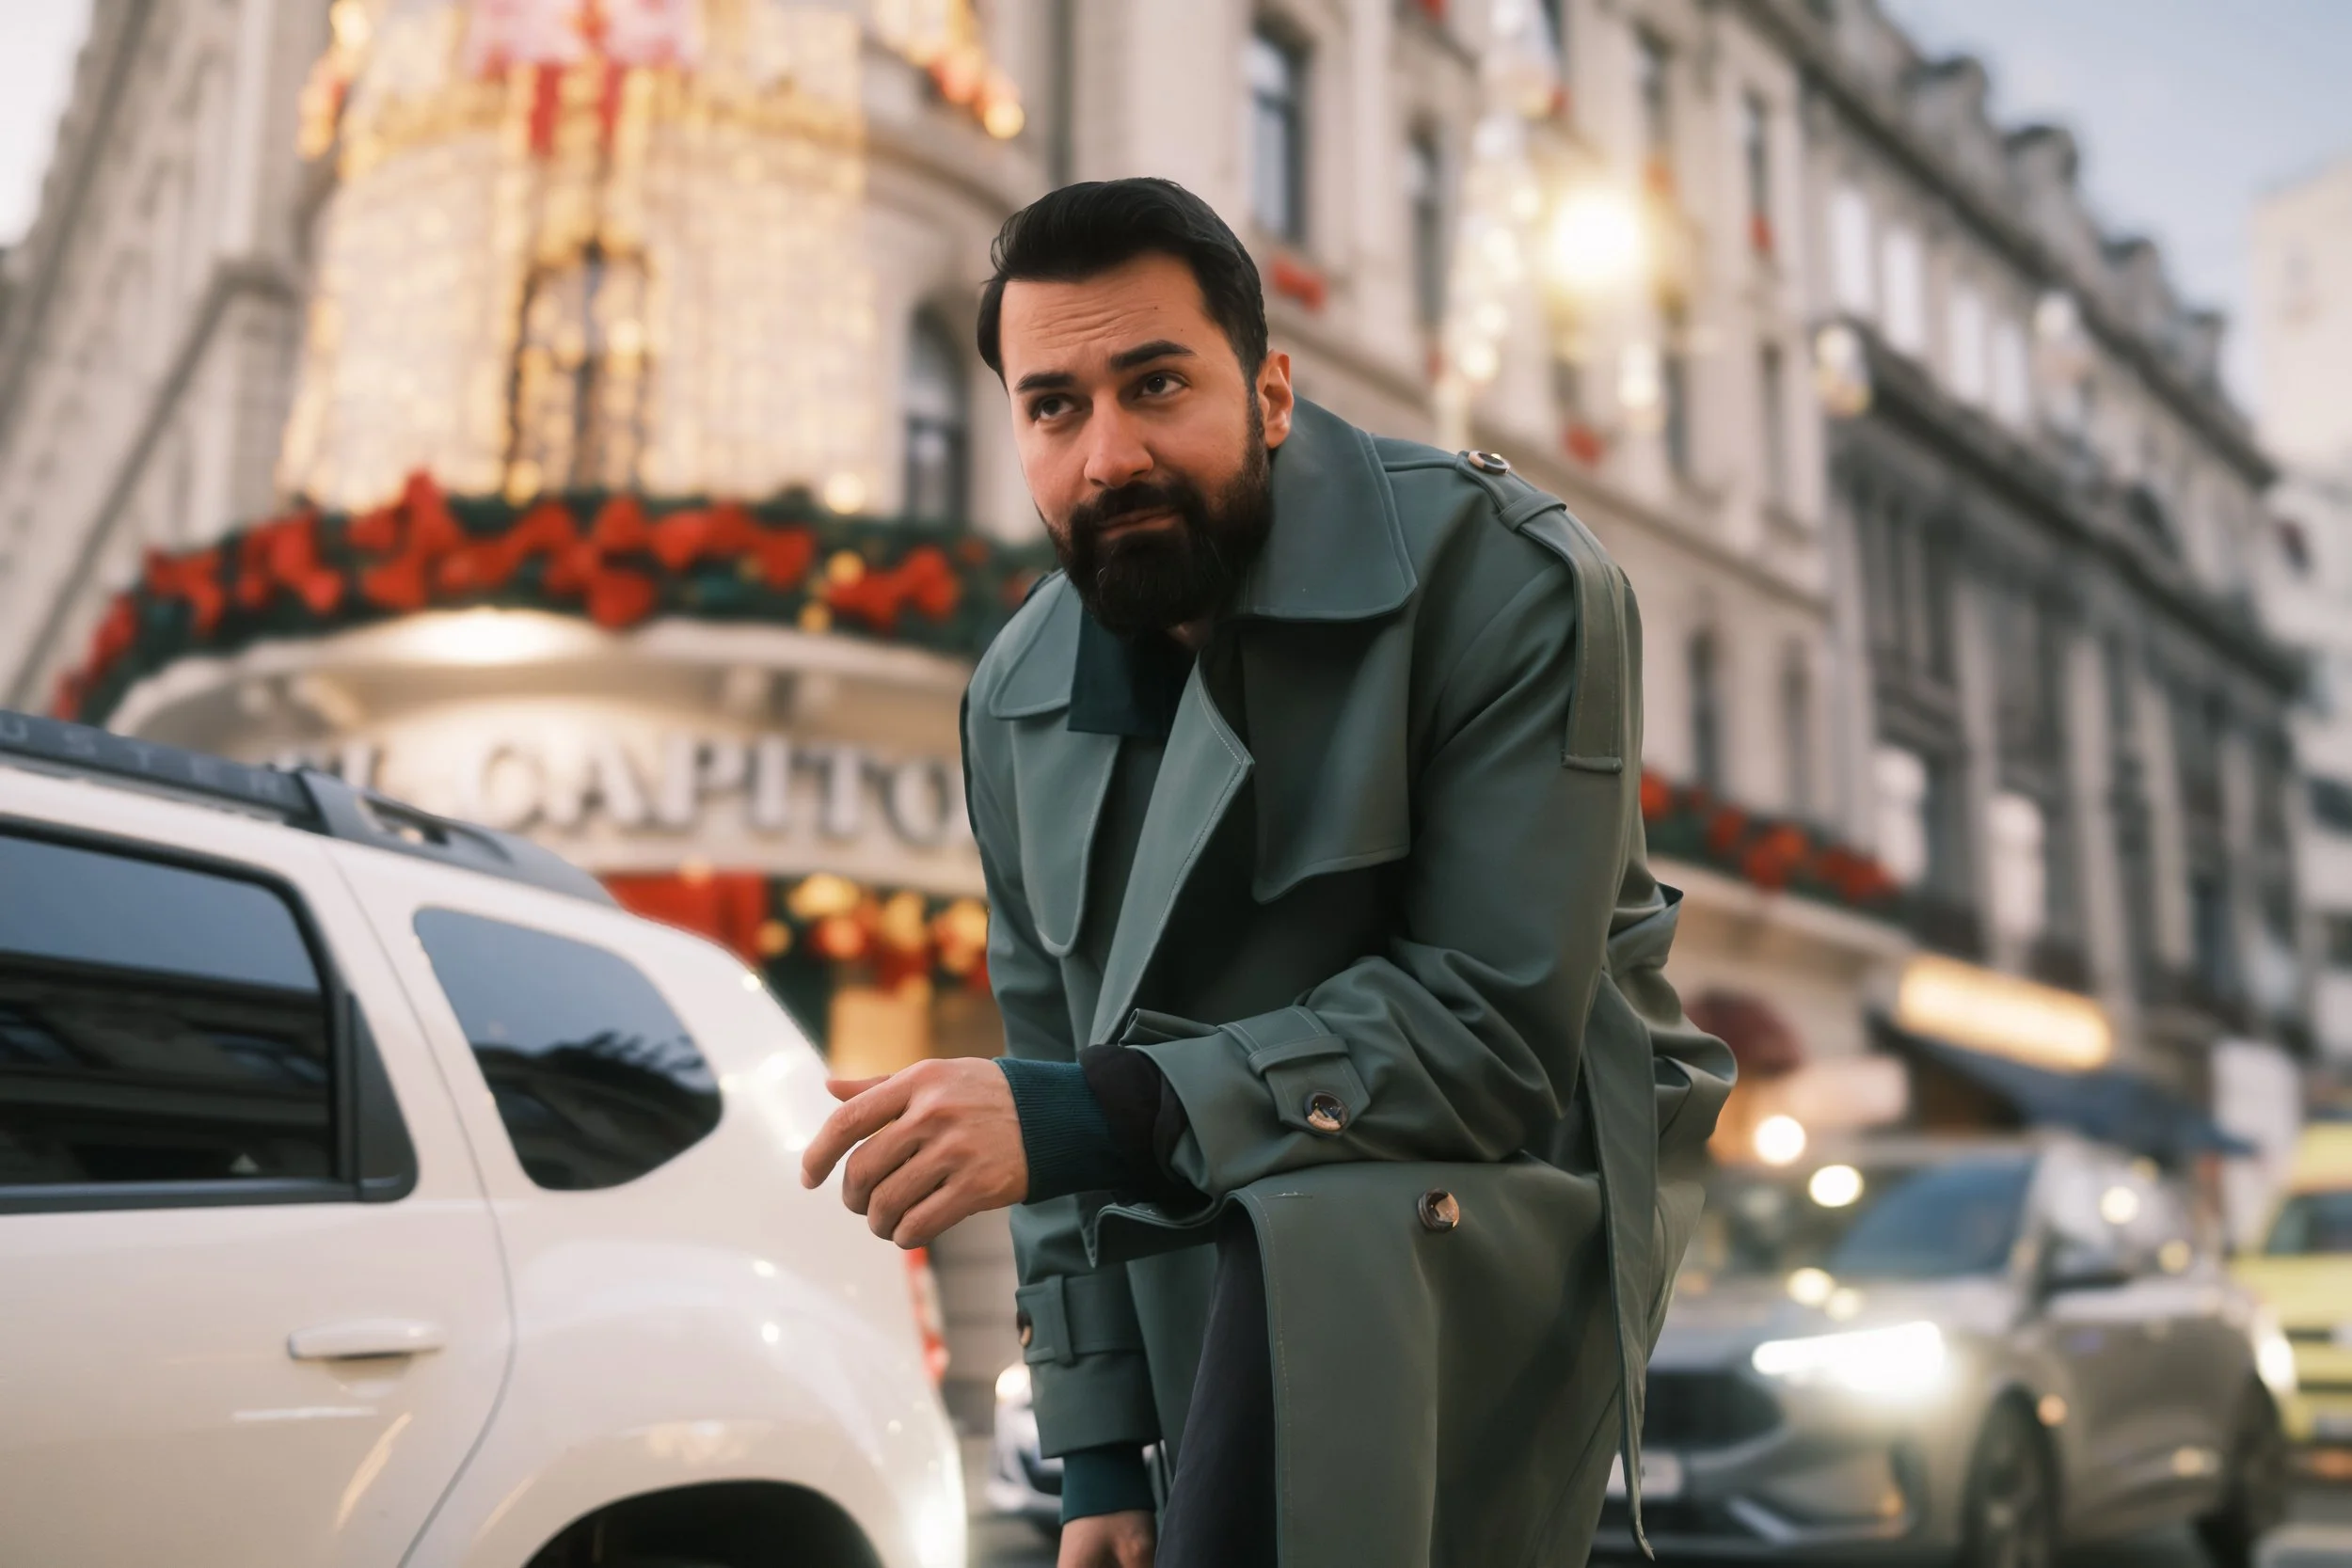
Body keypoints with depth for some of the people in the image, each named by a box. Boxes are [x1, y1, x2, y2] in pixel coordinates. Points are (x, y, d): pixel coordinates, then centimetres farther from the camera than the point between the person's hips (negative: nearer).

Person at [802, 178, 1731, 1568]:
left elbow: (1496, 1028, -23)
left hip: (1512, 1184, -5)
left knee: (1313, 1230, -34)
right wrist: (1099, 1453, 3)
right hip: (1222, 1250, 5)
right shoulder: (1020, 701, 1)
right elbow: (1061, 1069, 7)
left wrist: (1096, 1115, -31)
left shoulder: (1507, 579, -16)